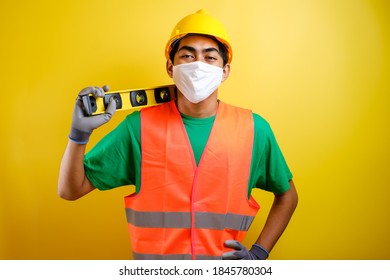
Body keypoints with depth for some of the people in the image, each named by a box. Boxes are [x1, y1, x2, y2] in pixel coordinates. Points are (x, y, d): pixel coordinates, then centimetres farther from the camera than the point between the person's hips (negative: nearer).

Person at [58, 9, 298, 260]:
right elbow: (70, 190, -6)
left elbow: (287, 194, 6)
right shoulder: (139, 126, -10)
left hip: (225, 271, 1)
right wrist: (80, 133, -22)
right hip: (154, 261, 0)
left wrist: (259, 253, -4)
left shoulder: (253, 129, -8)